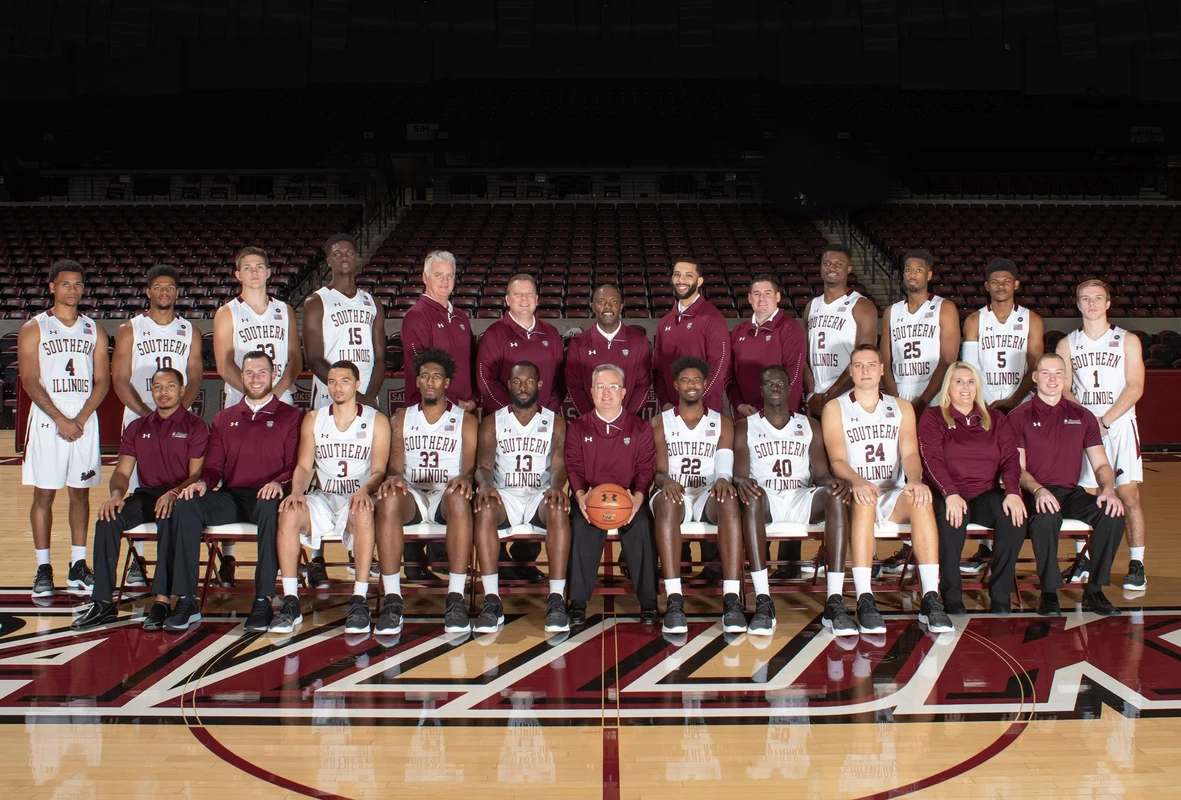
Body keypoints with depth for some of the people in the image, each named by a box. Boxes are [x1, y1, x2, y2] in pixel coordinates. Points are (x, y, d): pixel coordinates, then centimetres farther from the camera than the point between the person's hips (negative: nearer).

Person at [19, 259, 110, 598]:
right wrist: (61, 419, -14)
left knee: (80, 492, 6)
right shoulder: (34, 329, 1)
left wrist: (81, 418, -8)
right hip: (47, 421, -3)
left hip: (85, 421, 3)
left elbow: (102, 380, 5)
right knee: (44, 494, 0)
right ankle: (43, 569, 6)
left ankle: (78, 566, 14)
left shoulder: (94, 330, 9)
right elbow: (30, 382, -6)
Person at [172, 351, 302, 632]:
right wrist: (203, 482, -8)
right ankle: (185, 599, -22)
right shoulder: (224, 419, 23)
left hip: (265, 496, -4)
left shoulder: (290, 416, 10)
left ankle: (263, 600, -35)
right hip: (230, 498, 4)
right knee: (186, 506, -25)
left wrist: (279, 483, -23)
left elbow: (297, 466, -1)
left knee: (271, 508, -40)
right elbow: (213, 465, 16)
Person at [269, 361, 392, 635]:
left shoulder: (376, 421, 4)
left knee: (364, 512, -38)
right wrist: (297, 492, -17)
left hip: (358, 499, -2)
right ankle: (290, 602, -27)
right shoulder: (313, 420, 12)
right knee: (289, 512, -29)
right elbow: (304, 467, 6)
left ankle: (359, 601, -36)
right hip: (323, 499, 3)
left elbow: (379, 471, -2)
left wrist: (365, 491, -25)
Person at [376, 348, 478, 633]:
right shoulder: (401, 418, 19)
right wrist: (394, 477, -20)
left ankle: (456, 599, -41)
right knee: (388, 499, -35)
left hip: (446, 496, -1)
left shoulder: (465, 420, 13)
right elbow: (395, 463, 5)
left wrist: (465, 478, -26)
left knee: (459, 497, -39)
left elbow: (471, 466, 0)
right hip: (412, 496, 1)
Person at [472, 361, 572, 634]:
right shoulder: (492, 422, 12)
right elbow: (484, 465, 1)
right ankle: (492, 600, -36)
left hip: (541, 495, 0)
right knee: (484, 509, -35)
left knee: (559, 509, -36)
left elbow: (559, 465, -2)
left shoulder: (555, 423, 11)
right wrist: (485, 485, -24)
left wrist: (556, 486, -27)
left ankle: (556, 599, -37)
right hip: (505, 496, 0)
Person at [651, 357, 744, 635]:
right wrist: (666, 481, -24)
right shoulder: (660, 423, 13)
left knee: (729, 500, -36)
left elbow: (725, 468, 1)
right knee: (667, 500, -38)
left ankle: (732, 599, -43)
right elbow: (658, 470, 2)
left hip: (708, 496, 1)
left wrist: (722, 481, -25)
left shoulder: (722, 423, 15)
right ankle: (674, 601, -45)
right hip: (674, 495, -1)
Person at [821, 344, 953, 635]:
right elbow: (837, 461, -5)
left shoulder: (901, 408, 15)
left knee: (921, 497, -32)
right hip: (856, 495, -2)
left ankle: (931, 598, -36)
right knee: (864, 500, -38)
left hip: (894, 497, 2)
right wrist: (857, 482, -28)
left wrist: (915, 480, -23)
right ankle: (864, 600, -42)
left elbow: (910, 453, 0)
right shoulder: (835, 409, 7)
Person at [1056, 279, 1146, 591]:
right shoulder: (1067, 344, 9)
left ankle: (1136, 564, -5)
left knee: (1128, 494, -8)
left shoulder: (1127, 341, 4)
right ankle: (1084, 559, 12)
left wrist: (1105, 420, -13)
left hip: (1120, 424, -2)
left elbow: (1135, 388, -4)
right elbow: (1063, 390, 5)